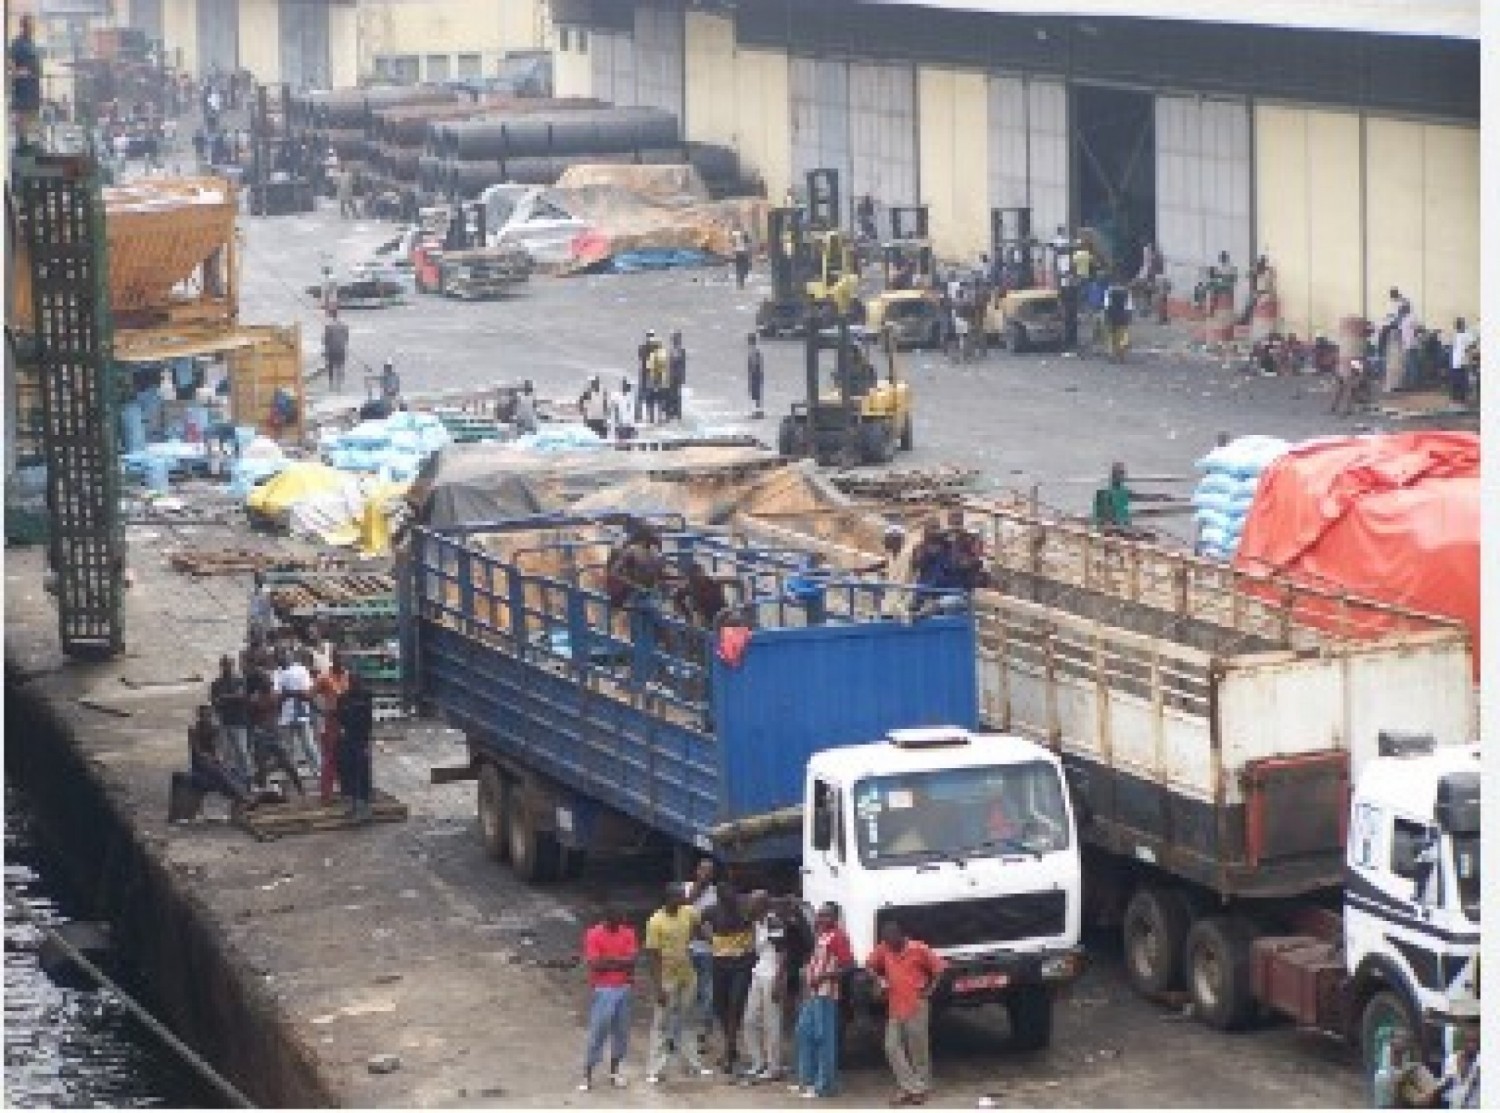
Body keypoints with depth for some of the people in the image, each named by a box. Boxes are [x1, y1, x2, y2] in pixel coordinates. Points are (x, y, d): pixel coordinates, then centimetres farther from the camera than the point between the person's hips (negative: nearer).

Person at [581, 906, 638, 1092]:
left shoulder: (628, 933, 4)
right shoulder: (593, 935, -9)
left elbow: (631, 960, -5)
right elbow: (595, 964, -16)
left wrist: (608, 961, -14)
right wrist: (620, 962, -9)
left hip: (623, 989, 5)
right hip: (603, 990, -5)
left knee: (621, 1032, 9)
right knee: (597, 1033, -5)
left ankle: (614, 1071, 22)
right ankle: (587, 1075, 0)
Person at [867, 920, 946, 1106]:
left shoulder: (919, 949, -9)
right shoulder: (884, 949, 4)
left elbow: (939, 969, -4)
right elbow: (871, 965, 20)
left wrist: (929, 990, -5)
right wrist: (881, 981, 6)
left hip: (917, 1007, -5)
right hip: (895, 1009, 5)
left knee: (918, 1050, 2)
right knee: (892, 1047, -2)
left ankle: (921, 1089, 13)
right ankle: (911, 1088, 1)